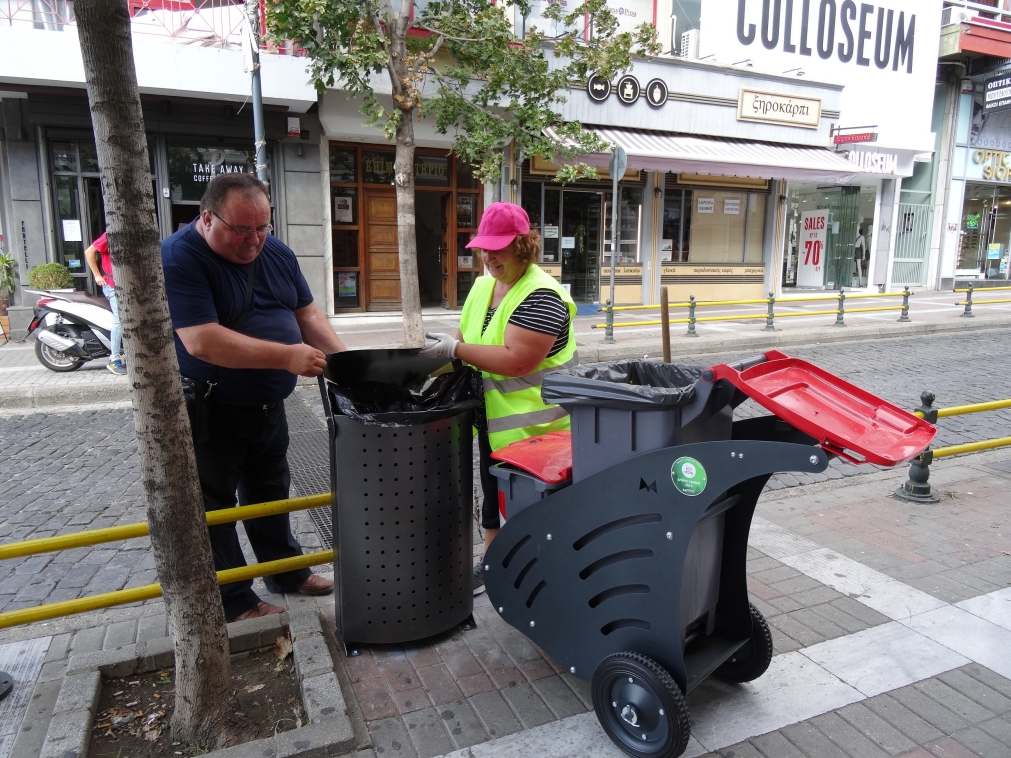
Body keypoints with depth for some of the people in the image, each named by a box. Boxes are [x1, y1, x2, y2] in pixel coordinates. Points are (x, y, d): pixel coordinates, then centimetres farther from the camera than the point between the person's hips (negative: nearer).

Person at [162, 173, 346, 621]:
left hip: (267, 404, 7)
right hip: (207, 411, -7)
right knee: (213, 506, 7)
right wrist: (287, 356, -33)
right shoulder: (179, 259, -21)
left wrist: (342, 357, -10)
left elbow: (306, 313, 7)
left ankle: (286, 572, 39)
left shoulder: (276, 252, 2)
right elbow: (202, 341, -31)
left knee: (270, 494, 21)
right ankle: (234, 602, 22)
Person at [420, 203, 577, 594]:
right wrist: (440, 351, -7)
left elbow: (516, 360, -30)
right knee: (494, 495, 21)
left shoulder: (540, 296, -21)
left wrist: (455, 349, -26)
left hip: (535, 424, -8)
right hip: (494, 419, 8)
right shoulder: (482, 287, 6)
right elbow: (466, 340, 14)